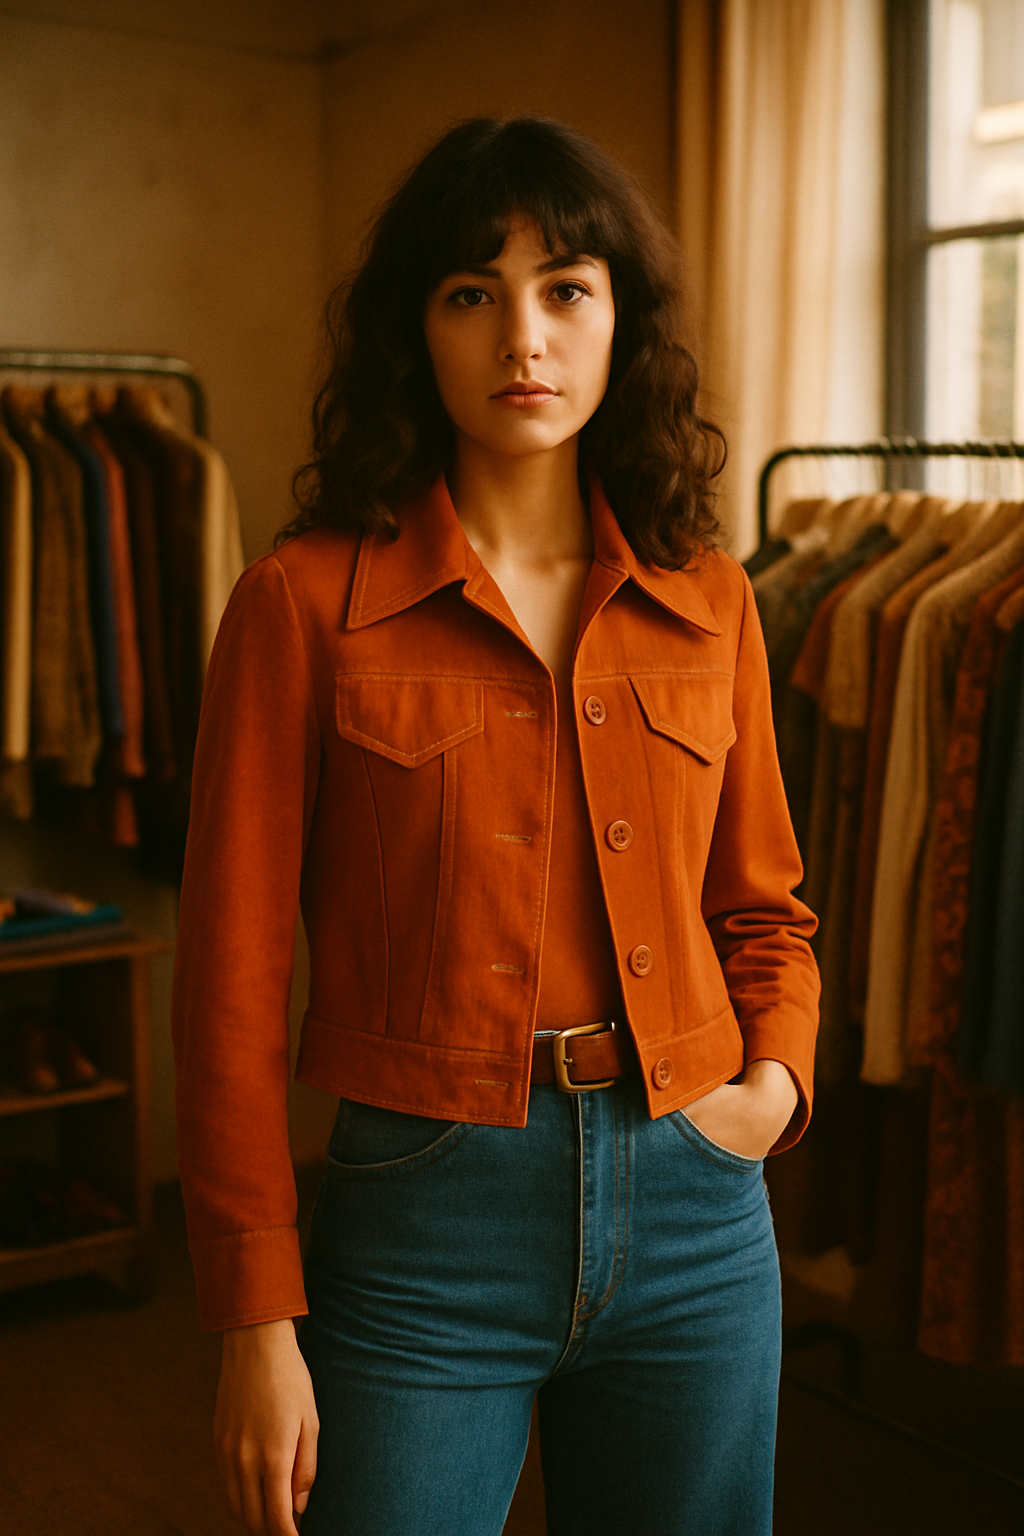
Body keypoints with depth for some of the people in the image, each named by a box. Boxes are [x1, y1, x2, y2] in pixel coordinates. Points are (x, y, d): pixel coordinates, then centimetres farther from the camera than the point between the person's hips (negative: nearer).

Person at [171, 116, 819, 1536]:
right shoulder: (307, 602, -7)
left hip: (694, 1215, 4)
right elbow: (235, 977, -7)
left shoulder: (708, 604, 4)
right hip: (424, 1218, -3)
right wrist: (259, 1325, -7)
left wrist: (777, 1076, -4)